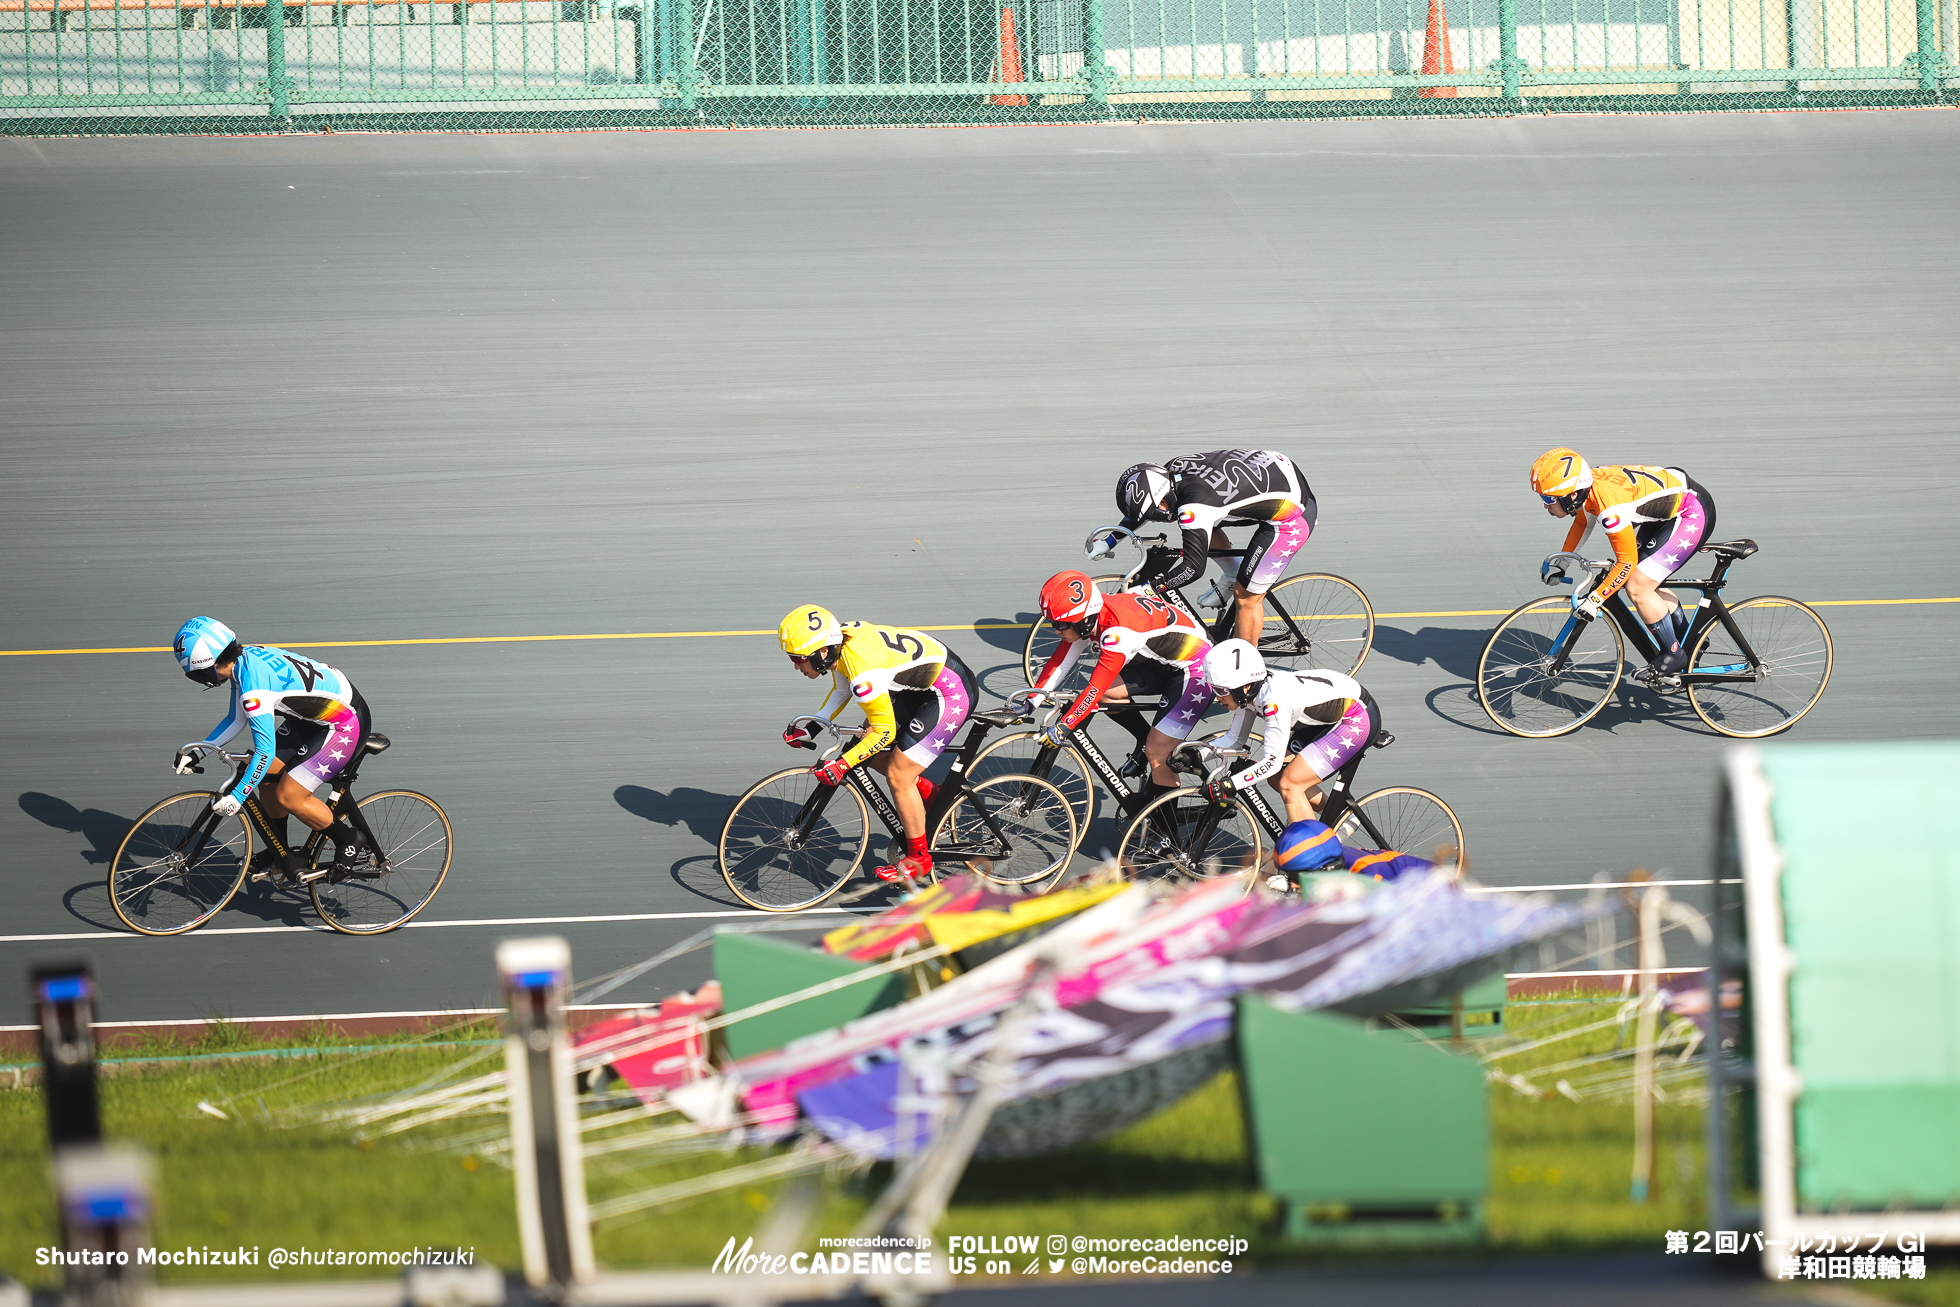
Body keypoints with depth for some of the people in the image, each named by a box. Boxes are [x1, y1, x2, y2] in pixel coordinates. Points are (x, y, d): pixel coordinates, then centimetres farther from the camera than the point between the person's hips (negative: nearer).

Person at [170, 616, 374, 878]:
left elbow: (265, 750, -30)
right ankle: (281, 854, 25)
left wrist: (236, 797, -24)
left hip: (347, 723, -10)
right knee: (268, 772, 10)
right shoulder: (244, 659, 0)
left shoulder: (252, 685, -30)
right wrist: (197, 751, 9)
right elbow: (237, 719, 14)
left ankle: (350, 841, 8)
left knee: (288, 796, -11)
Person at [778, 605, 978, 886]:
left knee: (898, 777, -6)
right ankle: (935, 798, 25)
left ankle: (919, 857, 10)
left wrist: (840, 765, -25)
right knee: (874, 756, 10)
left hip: (950, 693, -9)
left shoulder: (863, 670, -32)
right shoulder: (842, 639, -5)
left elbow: (885, 732, -26)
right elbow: (842, 690, 15)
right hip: (919, 685, 9)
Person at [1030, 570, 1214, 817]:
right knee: (1108, 694, -6)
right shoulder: (1087, 618, -9)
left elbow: (1097, 685, -38)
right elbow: (1058, 663, -3)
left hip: (1195, 670, -9)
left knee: (1157, 752, -13)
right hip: (1162, 662, 9)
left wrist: (1063, 726, -39)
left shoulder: (1118, 631, -35)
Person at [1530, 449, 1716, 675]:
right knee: (1646, 584, 15)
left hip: (1692, 512, -9)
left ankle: (1674, 656, 5)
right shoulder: (1585, 488, -6)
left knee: (1637, 587, -11)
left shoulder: (1610, 509, -34)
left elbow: (1627, 562, -26)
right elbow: (1582, 522, 18)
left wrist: (1595, 599, -21)